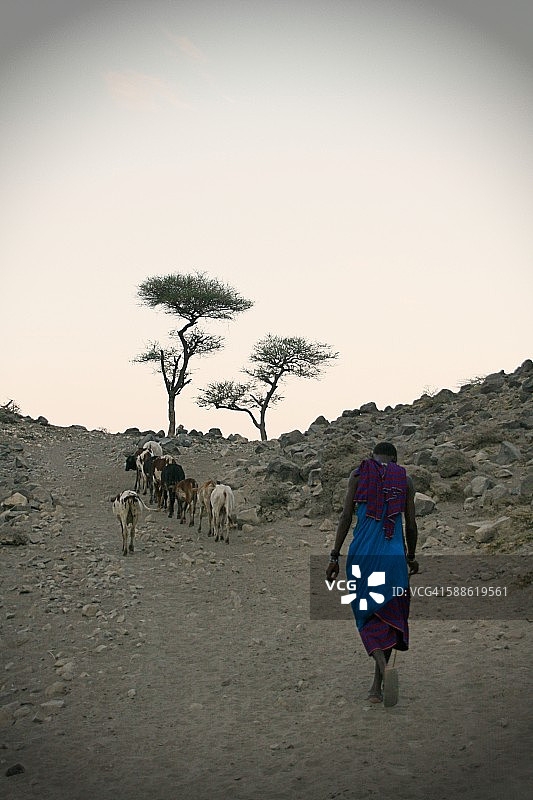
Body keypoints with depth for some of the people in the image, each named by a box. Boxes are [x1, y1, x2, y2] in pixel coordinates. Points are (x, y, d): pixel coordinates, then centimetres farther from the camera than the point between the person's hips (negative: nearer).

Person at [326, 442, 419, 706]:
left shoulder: (358, 474, 5)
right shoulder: (405, 480, 8)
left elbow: (346, 517, -1)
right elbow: (411, 525, 9)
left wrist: (334, 556, 2)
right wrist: (411, 557, 24)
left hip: (361, 554, -1)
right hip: (393, 556, 1)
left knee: (368, 617, 7)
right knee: (389, 617, 12)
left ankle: (384, 667, -18)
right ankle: (376, 687, 14)